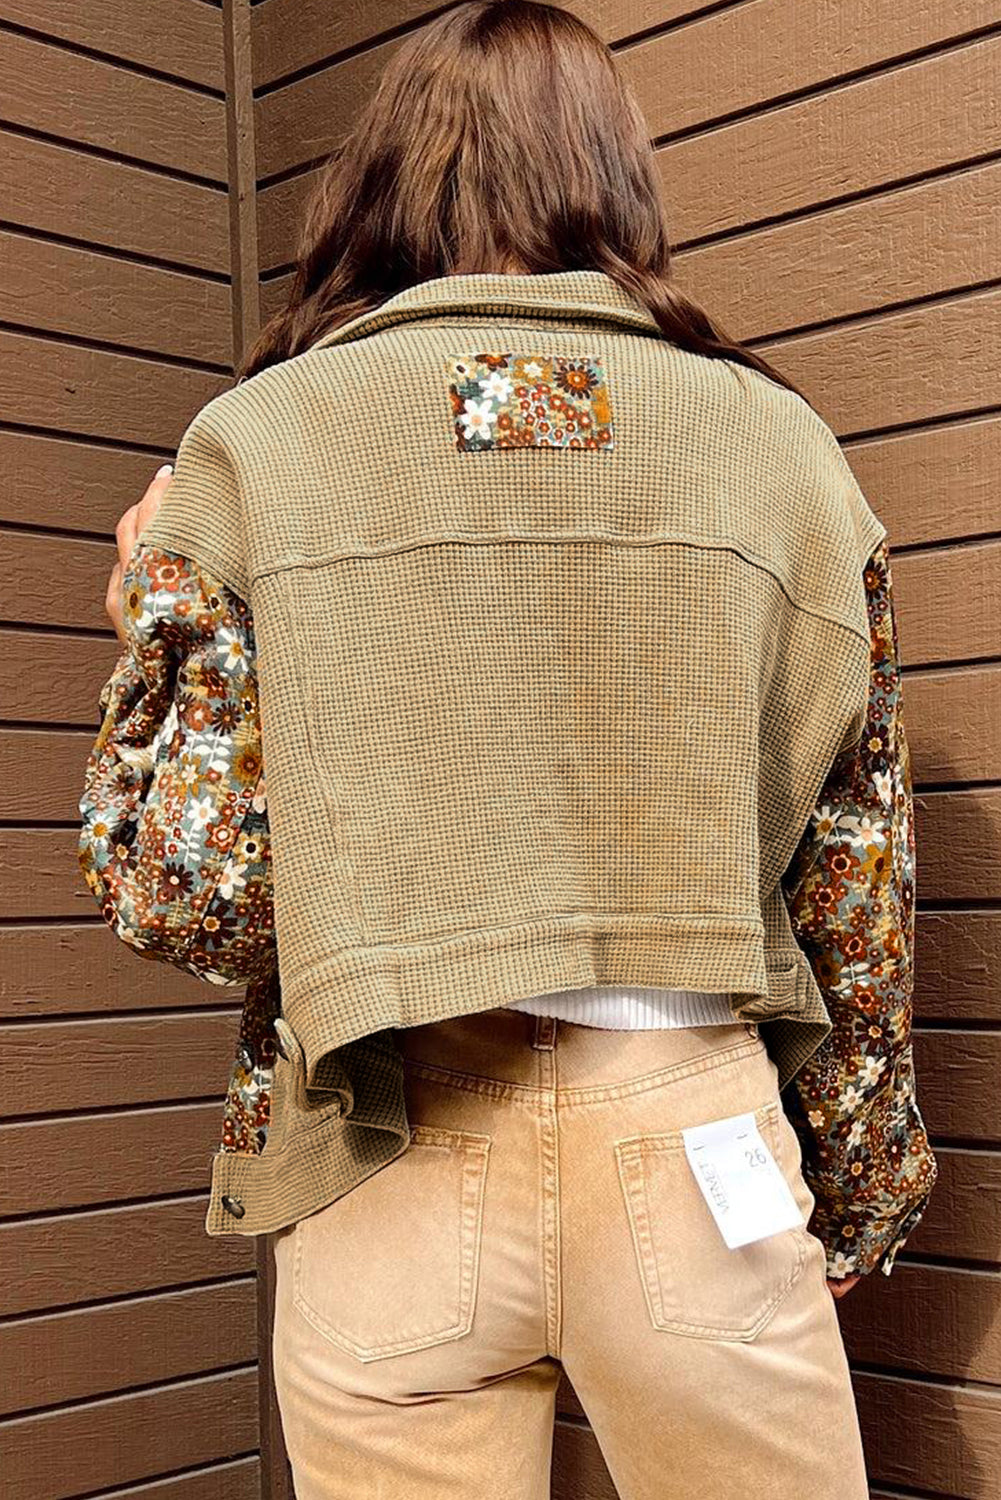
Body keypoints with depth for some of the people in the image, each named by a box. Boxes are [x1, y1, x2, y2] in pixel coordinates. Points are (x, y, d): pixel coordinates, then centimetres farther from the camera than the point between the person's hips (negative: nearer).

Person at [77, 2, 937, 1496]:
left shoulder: (252, 442, -1)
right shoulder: (779, 440, 3)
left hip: (387, 1164, 0)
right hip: (694, 1141, 1)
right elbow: (855, 882, 6)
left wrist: (146, 617, 10)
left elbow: (179, 893, -6)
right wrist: (857, 1189, 18)